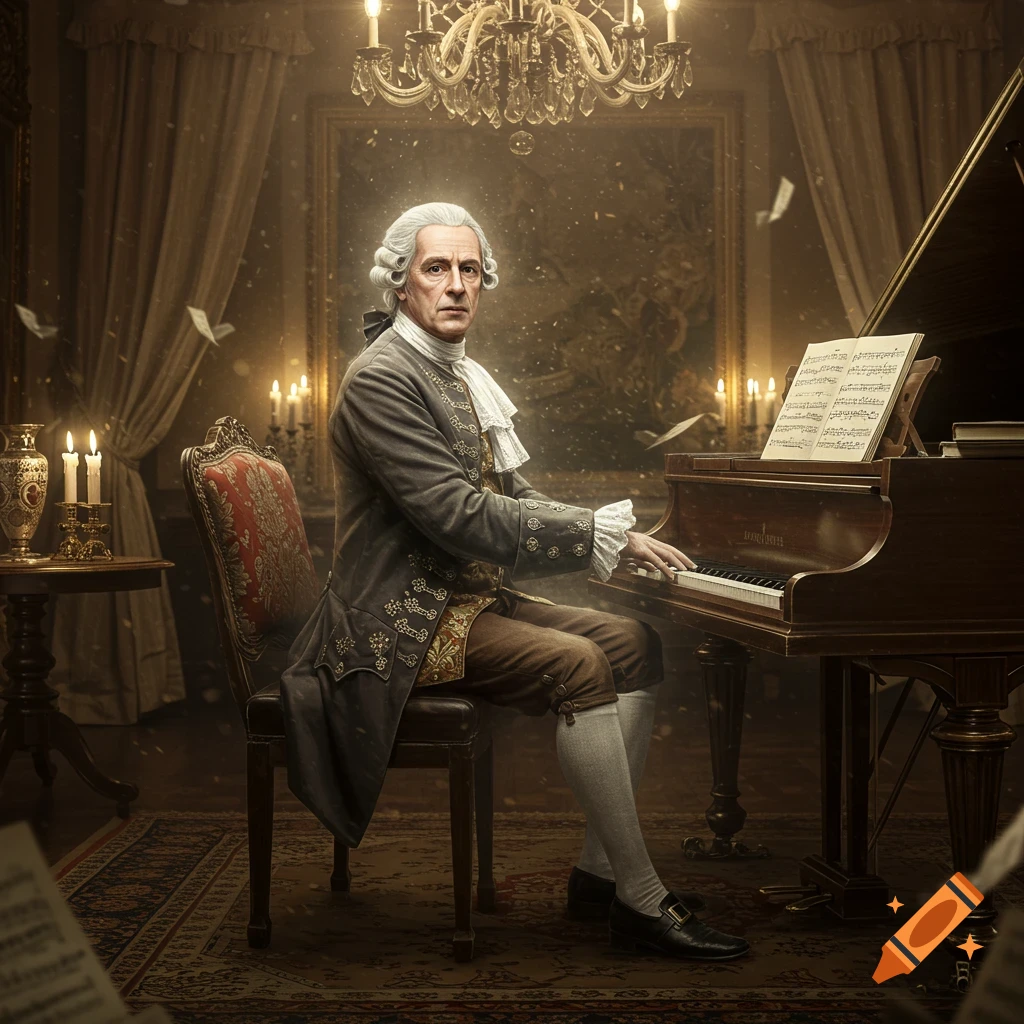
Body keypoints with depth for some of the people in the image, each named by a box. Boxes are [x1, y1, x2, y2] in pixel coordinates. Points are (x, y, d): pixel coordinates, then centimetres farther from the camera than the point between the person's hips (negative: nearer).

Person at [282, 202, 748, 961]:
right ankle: (642, 902, -19)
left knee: (635, 642, 0)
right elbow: (460, 515, -24)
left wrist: (618, 541, -1)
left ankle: (601, 870, -1)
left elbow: (515, 497, 15)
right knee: (577, 665, -27)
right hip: (408, 621, -10)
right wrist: (602, 534, -21)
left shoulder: (463, 378, 16)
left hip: (476, 596, 10)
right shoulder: (381, 379, -15)